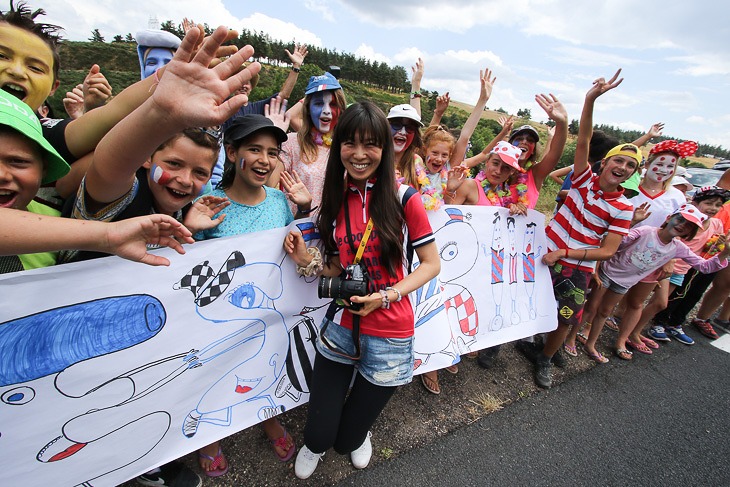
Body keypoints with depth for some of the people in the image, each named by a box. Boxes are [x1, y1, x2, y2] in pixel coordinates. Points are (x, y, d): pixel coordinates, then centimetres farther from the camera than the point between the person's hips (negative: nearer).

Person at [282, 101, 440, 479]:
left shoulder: (403, 198, -11)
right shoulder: (335, 198, 2)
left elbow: (431, 263, -7)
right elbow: (339, 267, 7)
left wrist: (385, 296, -20)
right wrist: (306, 260, -11)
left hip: (388, 334, -2)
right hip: (342, 326, 3)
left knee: (348, 441, 16)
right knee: (318, 436, 13)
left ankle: (359, 432, 55)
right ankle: (316, 443, 52)